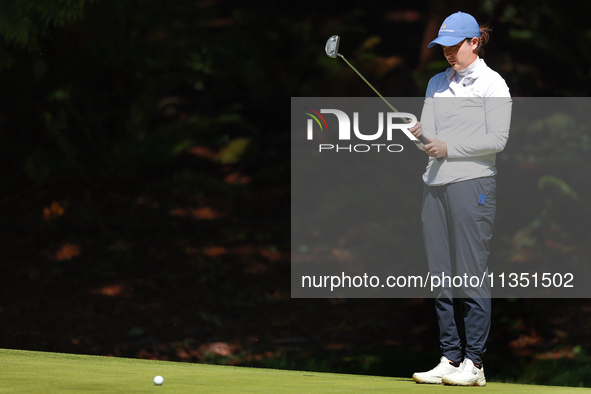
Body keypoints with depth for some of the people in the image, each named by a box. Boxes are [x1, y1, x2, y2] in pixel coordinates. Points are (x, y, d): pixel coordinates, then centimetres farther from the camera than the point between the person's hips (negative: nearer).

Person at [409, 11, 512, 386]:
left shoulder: (491, 84, -1)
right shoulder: (437, 83, 19)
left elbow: (498, 139, -8)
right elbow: (431, 136, 17)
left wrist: (449, 147, -13)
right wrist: (420, 134, -6)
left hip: (473, 183, -7)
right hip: (436, 183, 7)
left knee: (471, 275, -7)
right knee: (442, 278, 4)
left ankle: (474, 363, -5)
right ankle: (449, 359, 8)